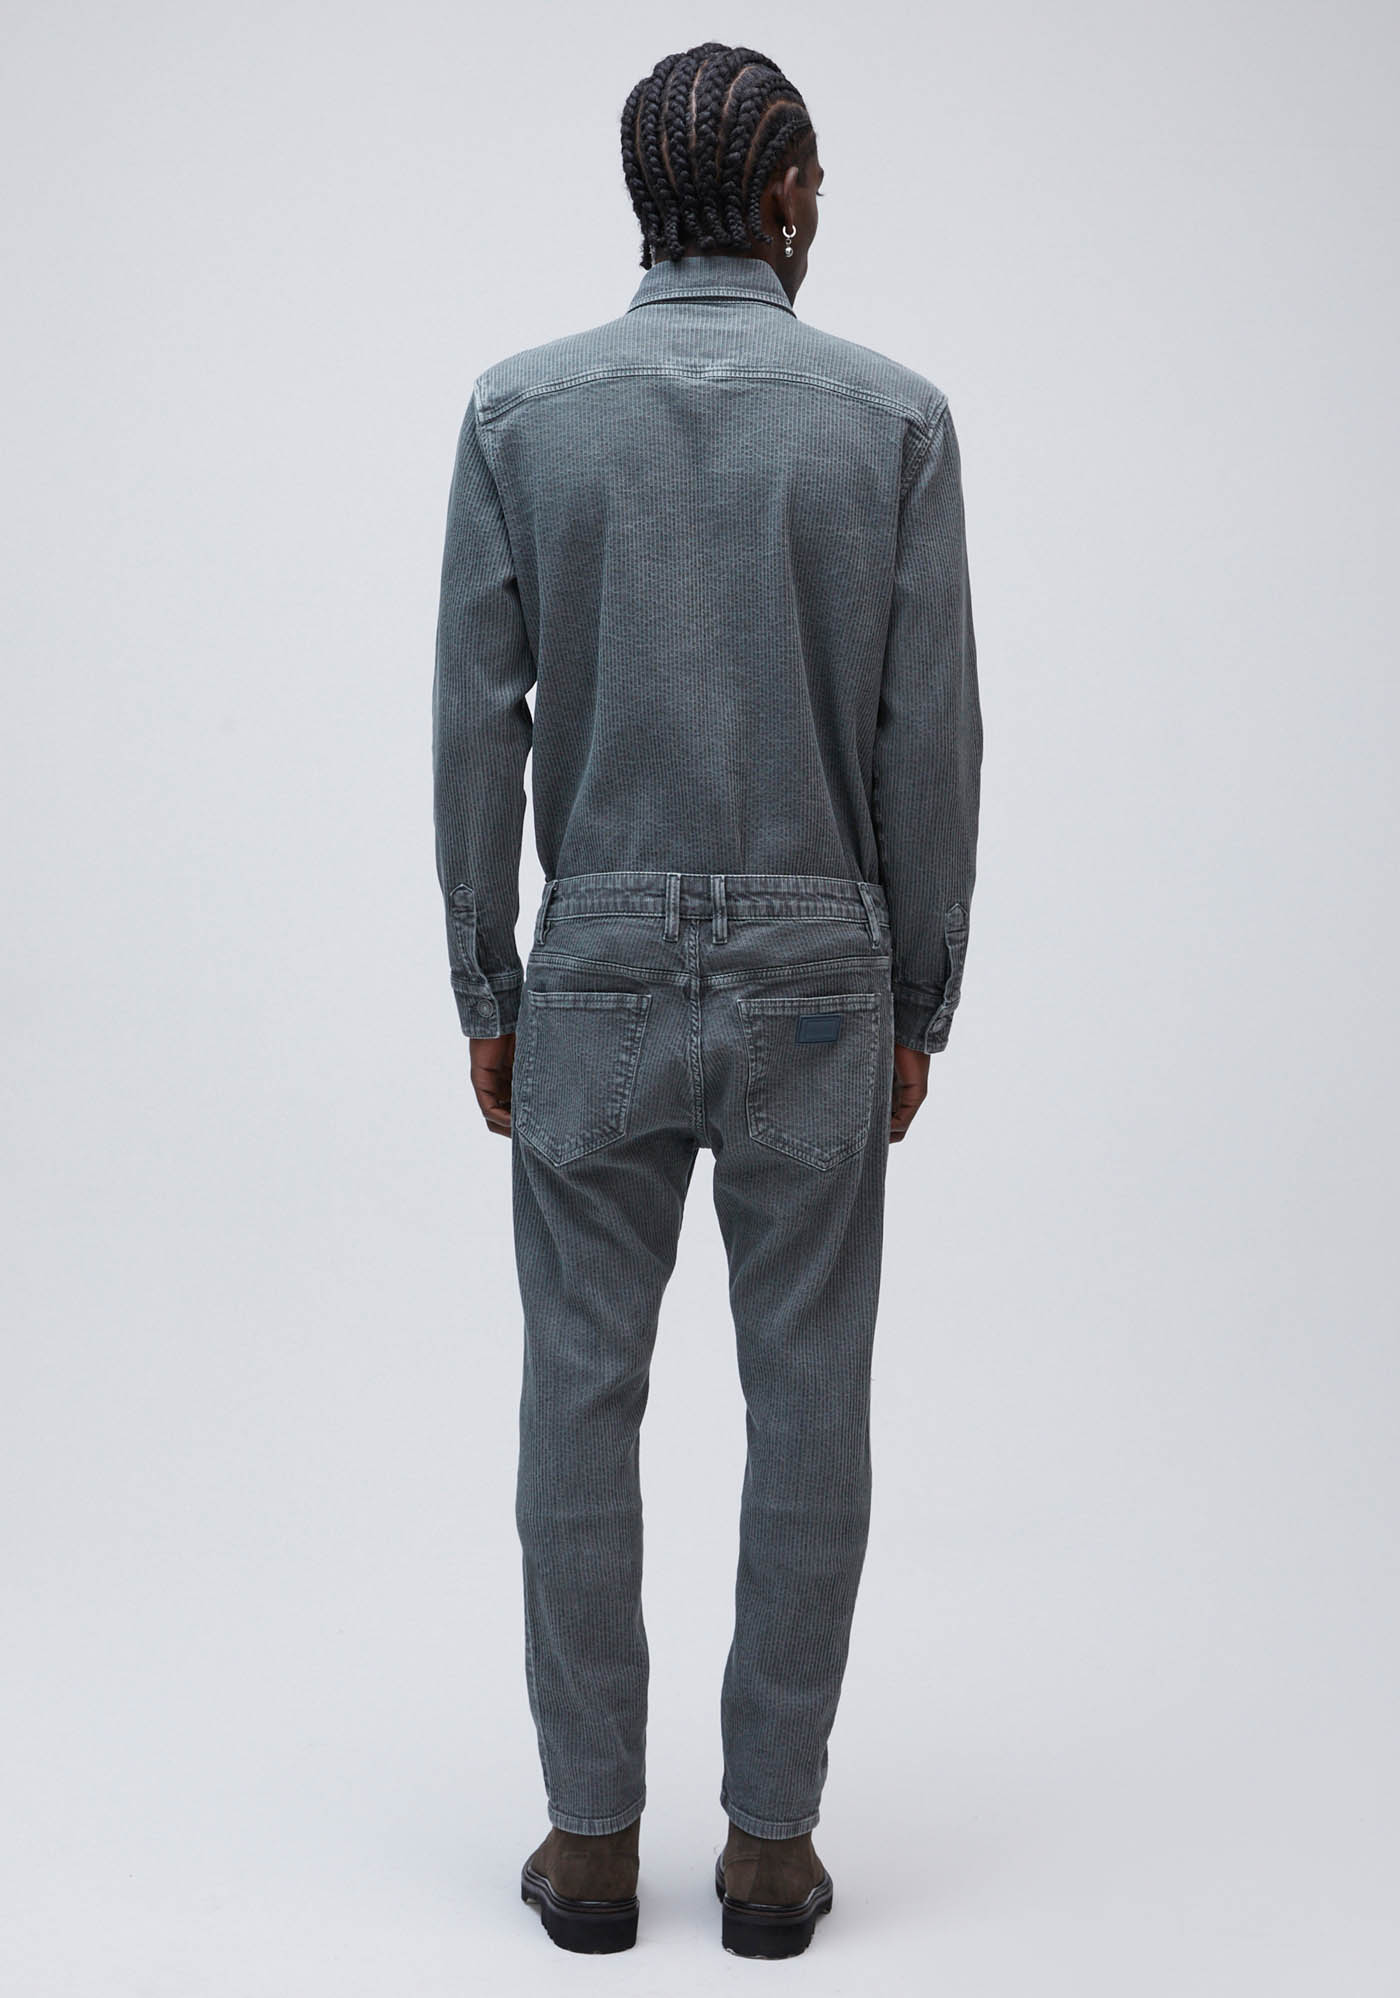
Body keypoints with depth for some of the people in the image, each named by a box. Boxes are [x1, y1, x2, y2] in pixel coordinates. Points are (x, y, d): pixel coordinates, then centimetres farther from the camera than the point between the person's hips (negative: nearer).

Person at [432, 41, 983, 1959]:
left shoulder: (522, 409, -1)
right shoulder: (893, 415, -2)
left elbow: (478, 719, -3)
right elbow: (933, 739, -3)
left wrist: (486, 989, 7)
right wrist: (918, 1003, 7)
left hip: (599, 971, 1)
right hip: (819, 978, 0)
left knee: (584, 1400, 9)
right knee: (807, 1407, 7)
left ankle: (595, 1833, 17)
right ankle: (770, 1838, 16)